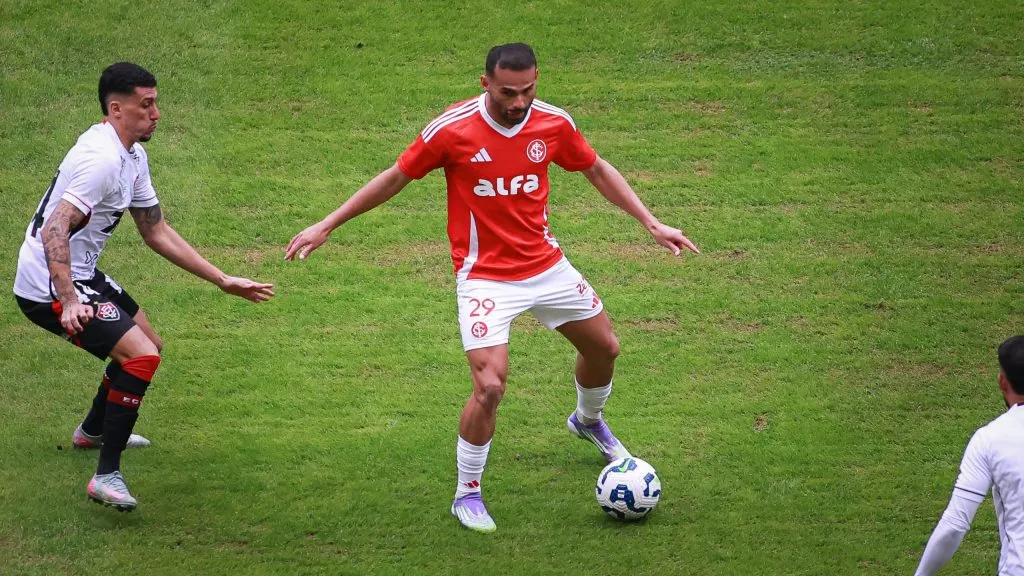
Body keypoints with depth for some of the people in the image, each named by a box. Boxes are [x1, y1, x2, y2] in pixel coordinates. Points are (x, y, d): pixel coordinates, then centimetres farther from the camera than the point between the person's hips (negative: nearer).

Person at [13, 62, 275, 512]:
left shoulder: (133, 157, 8)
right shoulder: (101, 158, -24)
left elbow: (157, 233, 16)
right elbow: (54, 230, -33)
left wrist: (223, 281, 13)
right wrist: (68, 301, -41)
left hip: (80, 276, 11)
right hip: (48, 287, -11)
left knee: (147, 342, 26)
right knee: (142, 356, -22)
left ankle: (94, 430, 48)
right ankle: (106, 476, -18)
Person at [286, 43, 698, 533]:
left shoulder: (553, 124, -8)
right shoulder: (452, 129, -19)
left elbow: (597, 170, 10)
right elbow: (395, 178, -7)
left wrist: (651, 223, 7)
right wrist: (326, 226, -4)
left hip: (545, 264, 5)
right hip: (484, 275, -5)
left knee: (604, 347, 18)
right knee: (490, 385, -19)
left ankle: (588, 420, 53)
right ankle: (467, 494, 2)